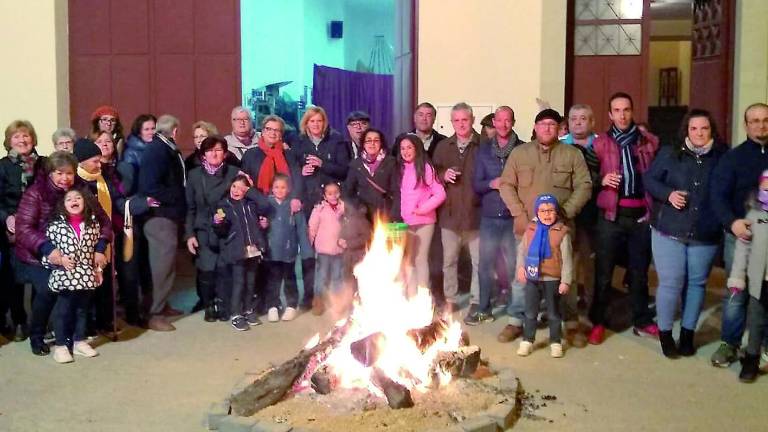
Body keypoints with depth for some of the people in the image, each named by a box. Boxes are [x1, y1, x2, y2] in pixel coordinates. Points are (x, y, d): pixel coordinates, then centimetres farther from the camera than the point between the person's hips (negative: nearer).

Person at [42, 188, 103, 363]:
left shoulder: (93, 225, 3)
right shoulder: (56, 225, -7)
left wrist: (98, 269, 10)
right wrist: (58, 259, -14)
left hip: (86, 276, 4)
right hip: (65, 276, -3)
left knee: (82, 309, 16)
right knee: (63, 311, 6)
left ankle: (79, 342, 29)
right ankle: (60, 345, 17)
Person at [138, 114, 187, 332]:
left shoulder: (166, 149, 13)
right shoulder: (157, 151, -16)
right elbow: (150, 188, -24)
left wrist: (179, 199, 2)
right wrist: (178, 197, -17)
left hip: (167, 214, 10)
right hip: (160, 216, -10)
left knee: (165, 263, 17)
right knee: (163, 264, -6)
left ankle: (161, 305, 29)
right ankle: (155, 314, 1)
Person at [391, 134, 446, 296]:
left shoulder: (426, 167, -7)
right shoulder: (401, 169, 11)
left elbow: (440, 194, -11)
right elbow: (398, 196, 14)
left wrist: (423, 209, -15)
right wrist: (396, 216, 3)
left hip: (424, 221, -5)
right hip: (404, 222, 5)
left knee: (421, 259, 0)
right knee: (408, 260, 7)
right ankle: (411, 297, 14)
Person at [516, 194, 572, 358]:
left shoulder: (562, 232, -11)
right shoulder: (531, 229, 1)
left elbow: (567, 259, -10)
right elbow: (522, 249, 11)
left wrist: (566, 281, -12)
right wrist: (520, 266, -4)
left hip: (552, 280, -3)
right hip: (532, 278, 3)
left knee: (553, 313, 11)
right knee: (530, 312, 13)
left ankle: (555, 342, 24)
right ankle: (527, 341, 25)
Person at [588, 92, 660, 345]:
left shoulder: (649, 141, 7)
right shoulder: (600, 143, 3)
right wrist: (602, 180, -12)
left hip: (641, 214, 2)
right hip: (611, 214, -1)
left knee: (639, 271, 12)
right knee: (603, 272, 3)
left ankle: (642, 321, 25)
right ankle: (597, 322, 15)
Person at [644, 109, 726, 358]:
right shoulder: (669, 154, -1)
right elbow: (649, 179, 2)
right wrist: (668, 194, -15)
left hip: (705, 235, 2)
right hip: (669, 231, -2)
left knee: (697, 282, 10)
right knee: (670, 283, -1)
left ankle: (688, 332, 24)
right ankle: (665, 333, 14)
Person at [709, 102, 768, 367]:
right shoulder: (733, 157, 1)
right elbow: (718, 194, -7)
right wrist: (731, 222, -23)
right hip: (740, 234, -1)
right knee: (736, 292, 3)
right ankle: (729, 343, 15)